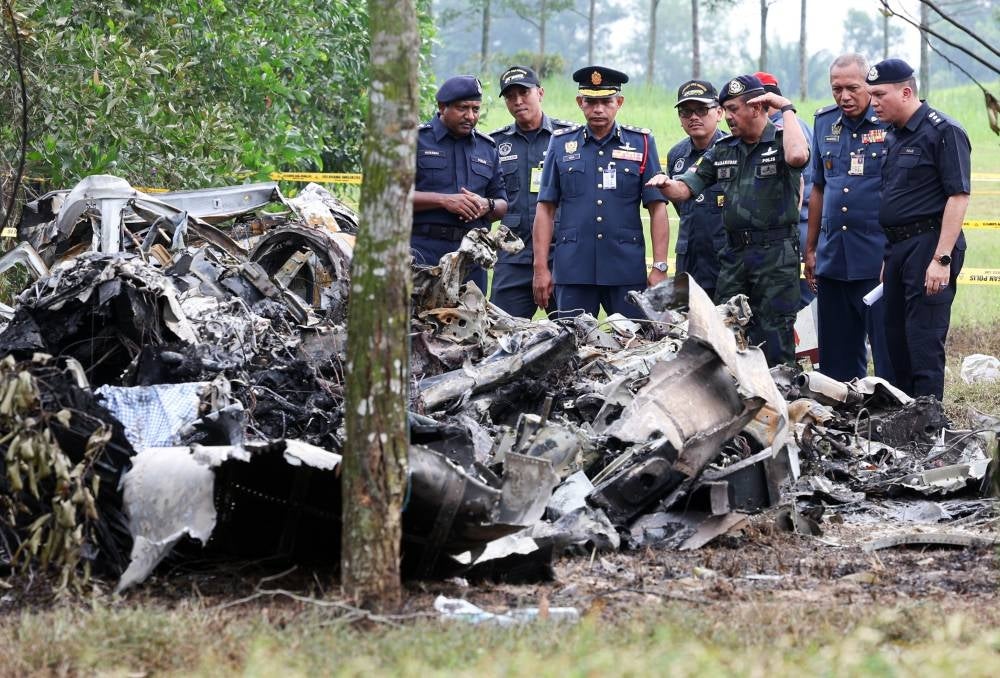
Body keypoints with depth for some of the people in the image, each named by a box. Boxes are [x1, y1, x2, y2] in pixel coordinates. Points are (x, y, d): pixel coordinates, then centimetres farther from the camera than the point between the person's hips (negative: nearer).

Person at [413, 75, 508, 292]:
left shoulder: (487, 148, 20)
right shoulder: (416, 140, 4)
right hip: (423, 251, -5)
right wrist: (444, 200, -13)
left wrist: (487, 205, -2)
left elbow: (502, 205, 22)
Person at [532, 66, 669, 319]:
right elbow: (545, 208, 8)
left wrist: (659, 267, -4)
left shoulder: (642, 143, 6)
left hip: (628, 271, -1)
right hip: (572, 271, 1)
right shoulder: (561, 144, 9)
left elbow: (657, 208, 4)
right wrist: (541, 268, 1)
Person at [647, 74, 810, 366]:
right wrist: (665, 184, -10)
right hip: (734, 253, 6)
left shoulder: (782, 142, -3)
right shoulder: (722, 150, 15)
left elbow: (798, 156, -28)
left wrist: (786, 109, -15)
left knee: (775, 339, -5)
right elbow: (684, 189, 14)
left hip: (776, 254, -6)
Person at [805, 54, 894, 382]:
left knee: (888, 355, -5)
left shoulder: (890, 123, -6)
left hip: (879, 259, -6)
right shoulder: (825, 122, 12)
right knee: (836, 358, 11)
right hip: (832, 260, 6)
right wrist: (810, 250, 19)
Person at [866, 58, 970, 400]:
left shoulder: (944, 132, -10)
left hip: (930, 244, -9)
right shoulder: (894, 137, 17)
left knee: (924, 343, -10)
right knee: (896, 341, 11)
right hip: (898, 249, 9)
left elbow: (958, 196, -15)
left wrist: (941, 258, -21)